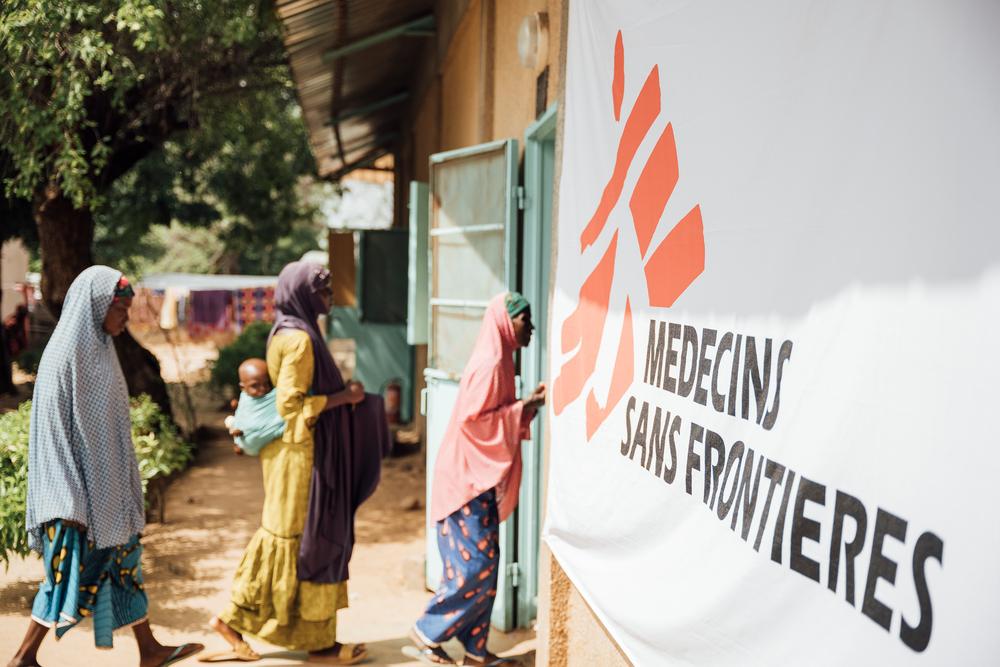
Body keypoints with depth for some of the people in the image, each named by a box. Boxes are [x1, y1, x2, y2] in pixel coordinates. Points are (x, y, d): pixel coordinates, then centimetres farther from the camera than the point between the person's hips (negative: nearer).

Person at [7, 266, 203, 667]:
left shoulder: (99, 350, 9)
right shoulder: (65, 355, -17)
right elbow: (54, 430, -19)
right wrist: (69, 502, -21)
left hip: (108, 485, 9)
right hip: (80, 488, -9)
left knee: (124, 560, 13)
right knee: (74, 569, -1)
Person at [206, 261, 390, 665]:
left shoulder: (289, 332, 12)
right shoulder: (299, 339, -18)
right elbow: (290, 404, -23)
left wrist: (343, 394, 12)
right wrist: (344, 397, -16)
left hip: (296, 449, 10)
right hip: (301, 451, -10)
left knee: (284, 534, 15)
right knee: (309, 539, -1)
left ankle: (235, 617, 21)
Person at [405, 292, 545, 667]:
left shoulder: (497, 361, 13)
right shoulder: (489, 365, -17)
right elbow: (473, 419, -22)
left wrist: (529, 403, 6)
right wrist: (525, 408, -17)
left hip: (480, 480, 10)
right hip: (468, 479, -10)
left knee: (485, 566, 11)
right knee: (475, 567, -5)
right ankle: (426, 635, 8)